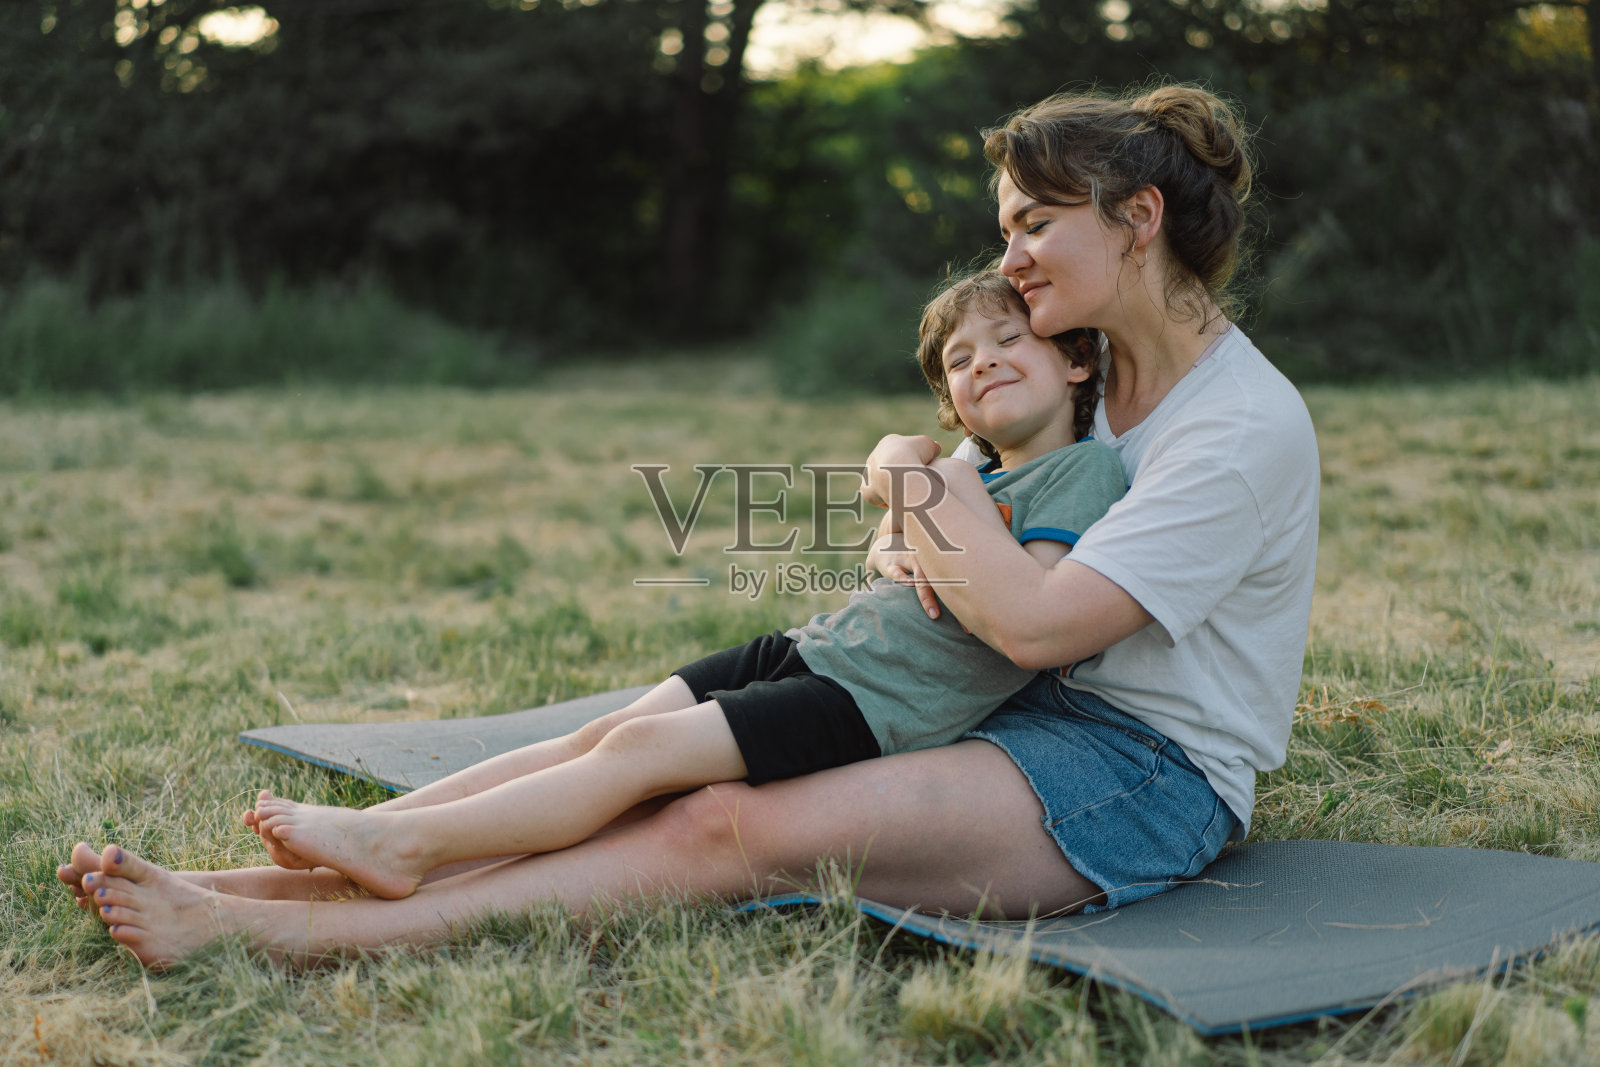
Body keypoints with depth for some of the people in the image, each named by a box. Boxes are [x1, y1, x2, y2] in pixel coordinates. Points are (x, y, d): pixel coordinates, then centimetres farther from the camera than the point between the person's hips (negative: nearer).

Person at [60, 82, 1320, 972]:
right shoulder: (1093, 389, 15)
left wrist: (911, 478, -10)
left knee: (740, 829, -30)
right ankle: (220, 888, -18)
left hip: (1146, 776, -8)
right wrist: (913, 550, -10)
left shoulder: (1250, 425, -13)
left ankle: (267, 930, -33)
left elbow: (1035, 621, -24)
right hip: (1029, 721, 8)